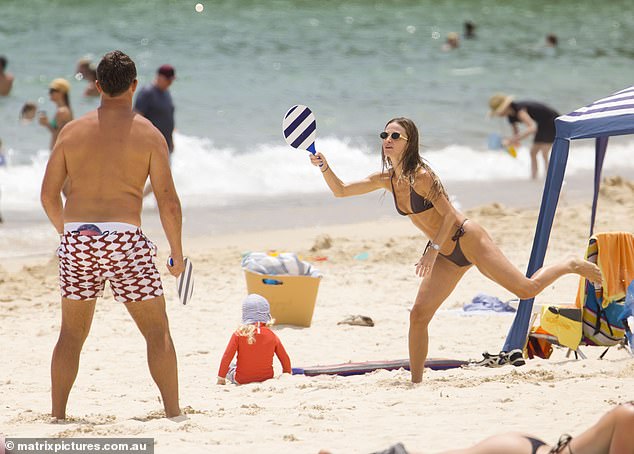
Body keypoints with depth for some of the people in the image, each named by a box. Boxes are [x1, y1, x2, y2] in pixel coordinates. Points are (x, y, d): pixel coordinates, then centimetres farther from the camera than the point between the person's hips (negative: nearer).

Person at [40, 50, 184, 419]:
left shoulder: (72, 131, 8)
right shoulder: (148, 134, 0)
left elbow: (49, 194, 10)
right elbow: (169, 201, -3)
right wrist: (177, 254, 8)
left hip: (76, 237, 3)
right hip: (123, 238, -3)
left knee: (72, 333, 14)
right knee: (157, 330, 7)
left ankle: (58, 413, 12)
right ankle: (173, 411, 4)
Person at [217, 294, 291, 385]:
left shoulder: (239, 334, -14)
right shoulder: (272, 336, -8)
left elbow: (227, 356, -13)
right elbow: (285, 359, 0)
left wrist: (221, 378, -2)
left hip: (242, 380, -3)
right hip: (266, 378, 3)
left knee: (229, 367, 26)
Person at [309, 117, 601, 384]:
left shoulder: (421, 175, -19)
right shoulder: (387, 179, 3)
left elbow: (449, 214, -18)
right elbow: (341, 191, 5)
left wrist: (434, 248, -26)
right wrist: (324, 167, -11)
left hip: (467, 239, -7)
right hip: (447, 257, 7)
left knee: (527, 289, -6)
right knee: (419, 314, -4)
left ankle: (572, 266, 19)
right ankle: (416, 381, 4)